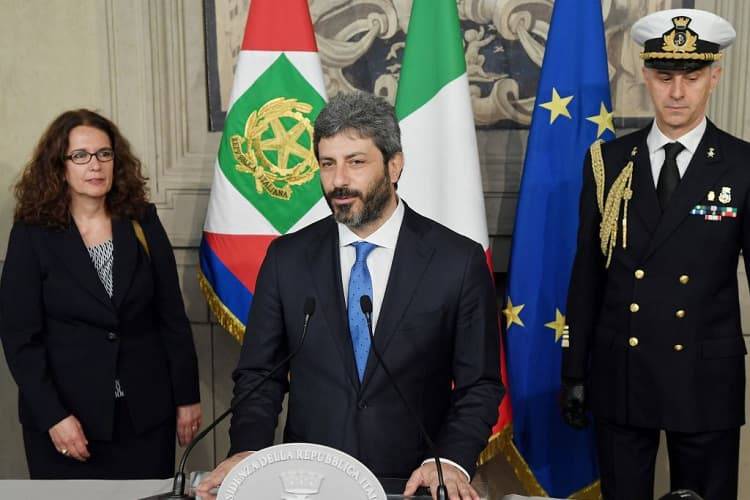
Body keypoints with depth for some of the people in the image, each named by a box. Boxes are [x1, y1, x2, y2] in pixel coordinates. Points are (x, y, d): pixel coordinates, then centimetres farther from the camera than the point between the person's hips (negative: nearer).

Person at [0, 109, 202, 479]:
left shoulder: (143, 224, 2)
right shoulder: (32, 235, -4)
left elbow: (172, 317, 4)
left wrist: (186, 397, 3)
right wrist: (52, 416, -14)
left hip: (146, 413, 2)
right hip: (66, 415, -2)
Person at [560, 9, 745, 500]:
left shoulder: (741, 166, -5)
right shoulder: (608, 161, 1)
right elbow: (587, 273, 4)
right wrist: (575, 371, 5)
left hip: (707, 382, -1)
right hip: (619, 378, 2)